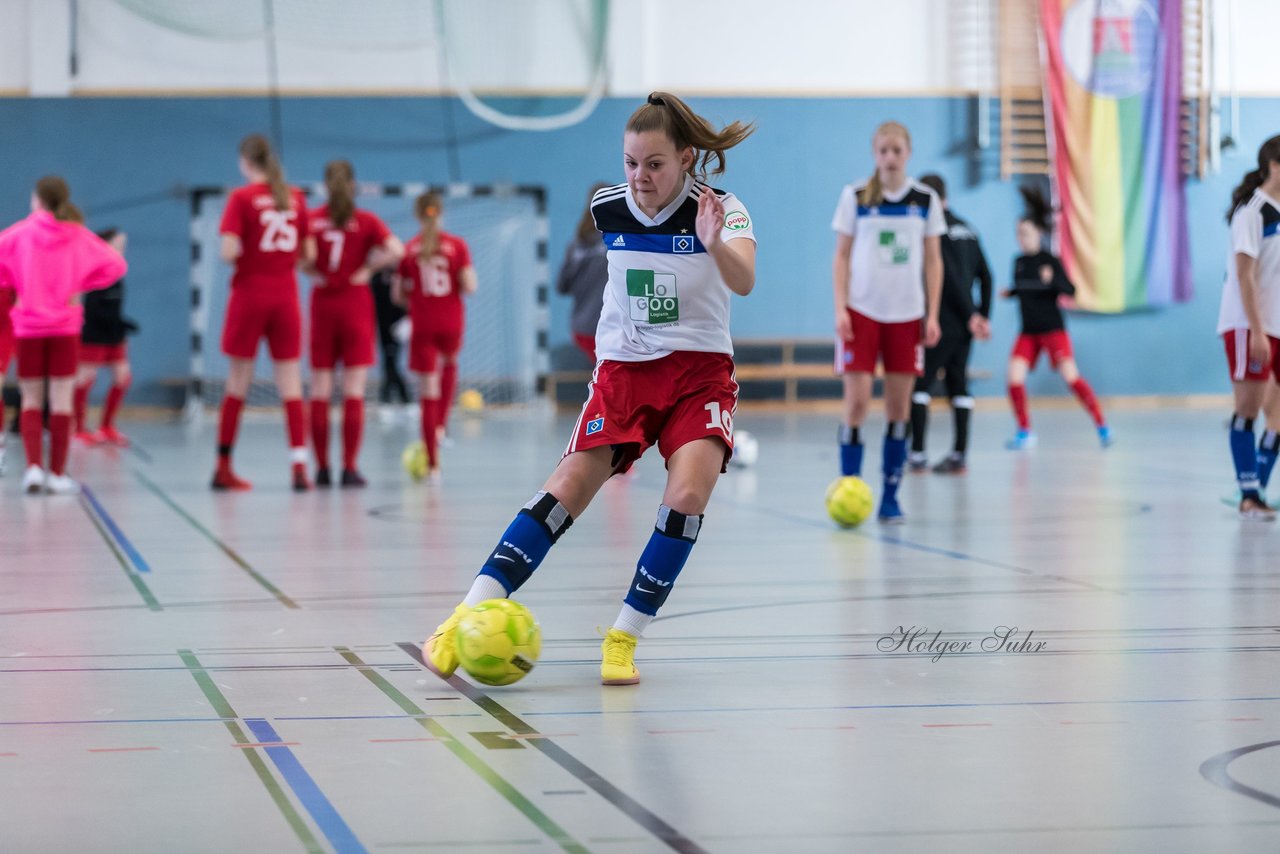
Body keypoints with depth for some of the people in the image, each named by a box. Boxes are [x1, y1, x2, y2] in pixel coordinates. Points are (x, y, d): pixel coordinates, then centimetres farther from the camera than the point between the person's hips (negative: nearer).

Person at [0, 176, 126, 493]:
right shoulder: (78, 236, 0)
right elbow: (115, 264, -1)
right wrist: (82, 285, 8)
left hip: (28, 327, 0)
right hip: (65, 327, 0)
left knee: (31, 399, 9)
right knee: (61, 400, 4)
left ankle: (34, 466, -8)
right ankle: (57, 474, 3)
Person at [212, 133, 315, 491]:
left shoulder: (242, 197, -7)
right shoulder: (295, 196, 4)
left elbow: (229, 252, -15)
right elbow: (308, 253, 6)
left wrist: (245, 255, 6)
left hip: (249, 294, -2)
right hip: (285, 297, 2)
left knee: (237, 384, 7)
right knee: (290, 383, 3)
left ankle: (223, 468, 13)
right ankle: (299, 467, -7)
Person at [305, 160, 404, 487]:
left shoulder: (310, 219, 0)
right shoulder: (366, 221, -2)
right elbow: (396, 251, -15)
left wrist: (313, 270, 1)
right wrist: (368, 267, -1)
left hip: (322, 303, 1)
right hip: (356, 303, -1)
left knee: (320, 390, 6)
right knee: (354, 389, -1)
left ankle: (322, 469, 4)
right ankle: (350, 469, -4)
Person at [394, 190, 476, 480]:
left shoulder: (408, 250, -2)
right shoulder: (457, 245, -4)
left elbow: (398, 295, -1)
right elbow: (469, 286, -10)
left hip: (422, 325, -1)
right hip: (452, 322, 1)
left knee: (428, 391, 1)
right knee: (450, 364, 33)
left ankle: (433, 464, -2)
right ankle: (441, 424, 20)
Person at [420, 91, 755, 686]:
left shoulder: (719, 208, -14)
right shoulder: (607, 207, -3)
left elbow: (744, 282, -34)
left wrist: (716, 245, -53)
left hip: (699, 371, -2)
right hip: (623, 367, 2)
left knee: (688, 494, -23)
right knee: (568, 489, -11)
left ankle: (622, 639, -13)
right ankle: (468, 619, -11)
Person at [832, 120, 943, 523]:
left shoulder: (925, 200, 4)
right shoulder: (855, 197, 0)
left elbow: (933, 261, 8)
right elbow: (842, 256, 3)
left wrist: (933, 315, 1)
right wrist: (840, 308, -6)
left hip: (907, 314, 2)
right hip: (862, 311, -2)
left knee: (899, 405, 2)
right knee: (857, 401, -9)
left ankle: (890, 497, 8)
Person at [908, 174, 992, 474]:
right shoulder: (966, 228, 15)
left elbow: (949, 275, -16)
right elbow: (985, 275, 14)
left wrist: (971, 316, -14)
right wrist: (983, 316, 12)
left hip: (942, 321, -8)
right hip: (963, 325, 8)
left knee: (918, 383, -2)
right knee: (958, 384, 9)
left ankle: (917, 453, -5)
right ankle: (958, 455, 7)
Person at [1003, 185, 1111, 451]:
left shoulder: (1049, 260, -9)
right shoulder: (1019, 262, 8)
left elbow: (1070, 290, -15)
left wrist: (1051, 281, -33)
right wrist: (1008, 293, 2)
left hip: (1053, 329, -6)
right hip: (1028, 332, 6)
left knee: (1071, 376, -13)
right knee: (1014, 378, -6)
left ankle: (1101, 426, -4)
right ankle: (1024, 432, 8)